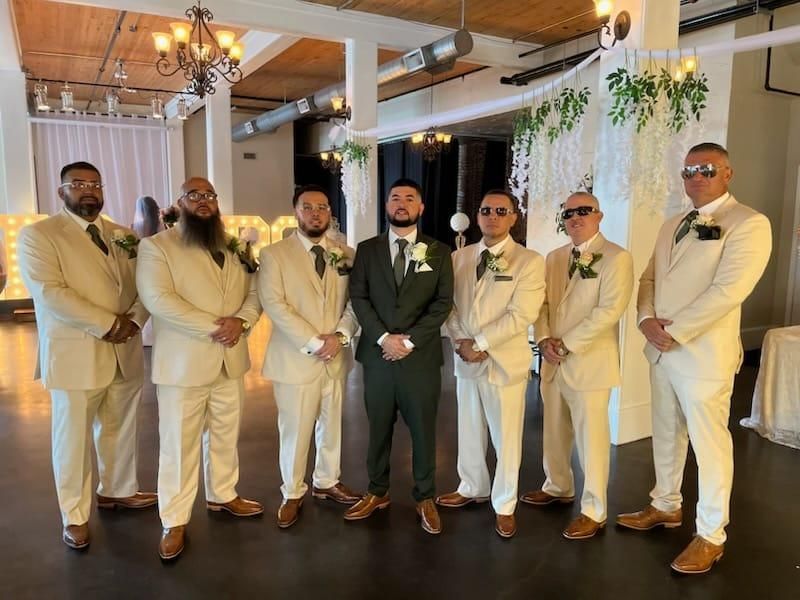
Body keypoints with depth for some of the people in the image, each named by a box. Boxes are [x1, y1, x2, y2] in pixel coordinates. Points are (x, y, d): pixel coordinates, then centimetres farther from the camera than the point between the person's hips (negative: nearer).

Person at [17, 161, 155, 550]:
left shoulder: (124, 236, 12)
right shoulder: (37, 235, -4)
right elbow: (50, 293, -17)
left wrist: (133, 320, -11)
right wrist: (108, 324, -19)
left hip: (125, 352, 5)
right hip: (74, 355, -5)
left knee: (121, 430, 17)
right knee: (73, 439, 7)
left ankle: (117, 490, 37)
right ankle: (75, 516, 23)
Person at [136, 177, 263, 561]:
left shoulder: (235, 249, 12)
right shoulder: (156, 246, -6)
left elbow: (255, 292, 8)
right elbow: (158, 299, -19)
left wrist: (241, 320, -13)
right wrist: (212, 326, -23)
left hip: (229, 360, 6)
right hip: (182, 363, -5)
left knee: (226, 435, 17)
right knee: (179, 443, 3)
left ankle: (222, 495, 36)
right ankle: (174, 521, 17)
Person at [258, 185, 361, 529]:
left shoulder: (346, 255, 6)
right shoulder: (274, 255, -4)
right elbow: (274, 305, -14)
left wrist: (340, 336, -14)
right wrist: (314, 343, -18)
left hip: (336, 358, 4)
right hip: (296, 358, -3)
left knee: (332, 426, 16)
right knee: (295, 431, 6)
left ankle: (327, 482, 35)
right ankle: (292, 494, 25)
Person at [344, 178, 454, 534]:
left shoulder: (439, 252, 5)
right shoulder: (367, 249, 8)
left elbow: (443, 302, -2)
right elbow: (358, 297, 1)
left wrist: (410, 340, -12)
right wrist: (383, 338, -12)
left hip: (421, 355, -1)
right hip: (377, 353, 1)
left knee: (423, 429, 7)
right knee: (378, 428, 11)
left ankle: (425, 498, 23)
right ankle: (377, 492, 28)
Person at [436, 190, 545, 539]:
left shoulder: (529, 261, -7)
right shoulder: (458, 257, 8)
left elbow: (521, 315, -16)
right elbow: (449, 305, 7)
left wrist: (480, 343, -17)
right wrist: (460, 340, -9)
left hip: (505, 361, -4)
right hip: (465, 360, 5)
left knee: (506, 437, 6)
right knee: (469, 431, 17)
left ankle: (504, 506, 23)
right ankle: (472, 488, 38)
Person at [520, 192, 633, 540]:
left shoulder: (616, 257, -8)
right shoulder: (554, 258, 13)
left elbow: (609, 310, -17)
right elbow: (542, 303, 12)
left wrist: (566, 344, -18)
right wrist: (544, 340, -6)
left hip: (589, 362, -6)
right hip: (553, 362, 6)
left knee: (591, 439, 1)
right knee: (554, 432, 18)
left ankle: (594, 512, 16)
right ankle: (558, 487, 38)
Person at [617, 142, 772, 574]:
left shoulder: (748, 223, -9)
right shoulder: (672, 226, 15)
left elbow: (727, 291, -19)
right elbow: (649, 278, 14)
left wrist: (673, 331, -17)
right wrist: (647, 320, -5)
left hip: (704, 354, -7)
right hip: (661, 350, 7)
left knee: (709, 444, 3)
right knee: (666, 435, 18)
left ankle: (711, 535, 19)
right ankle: (666, 506, 36)